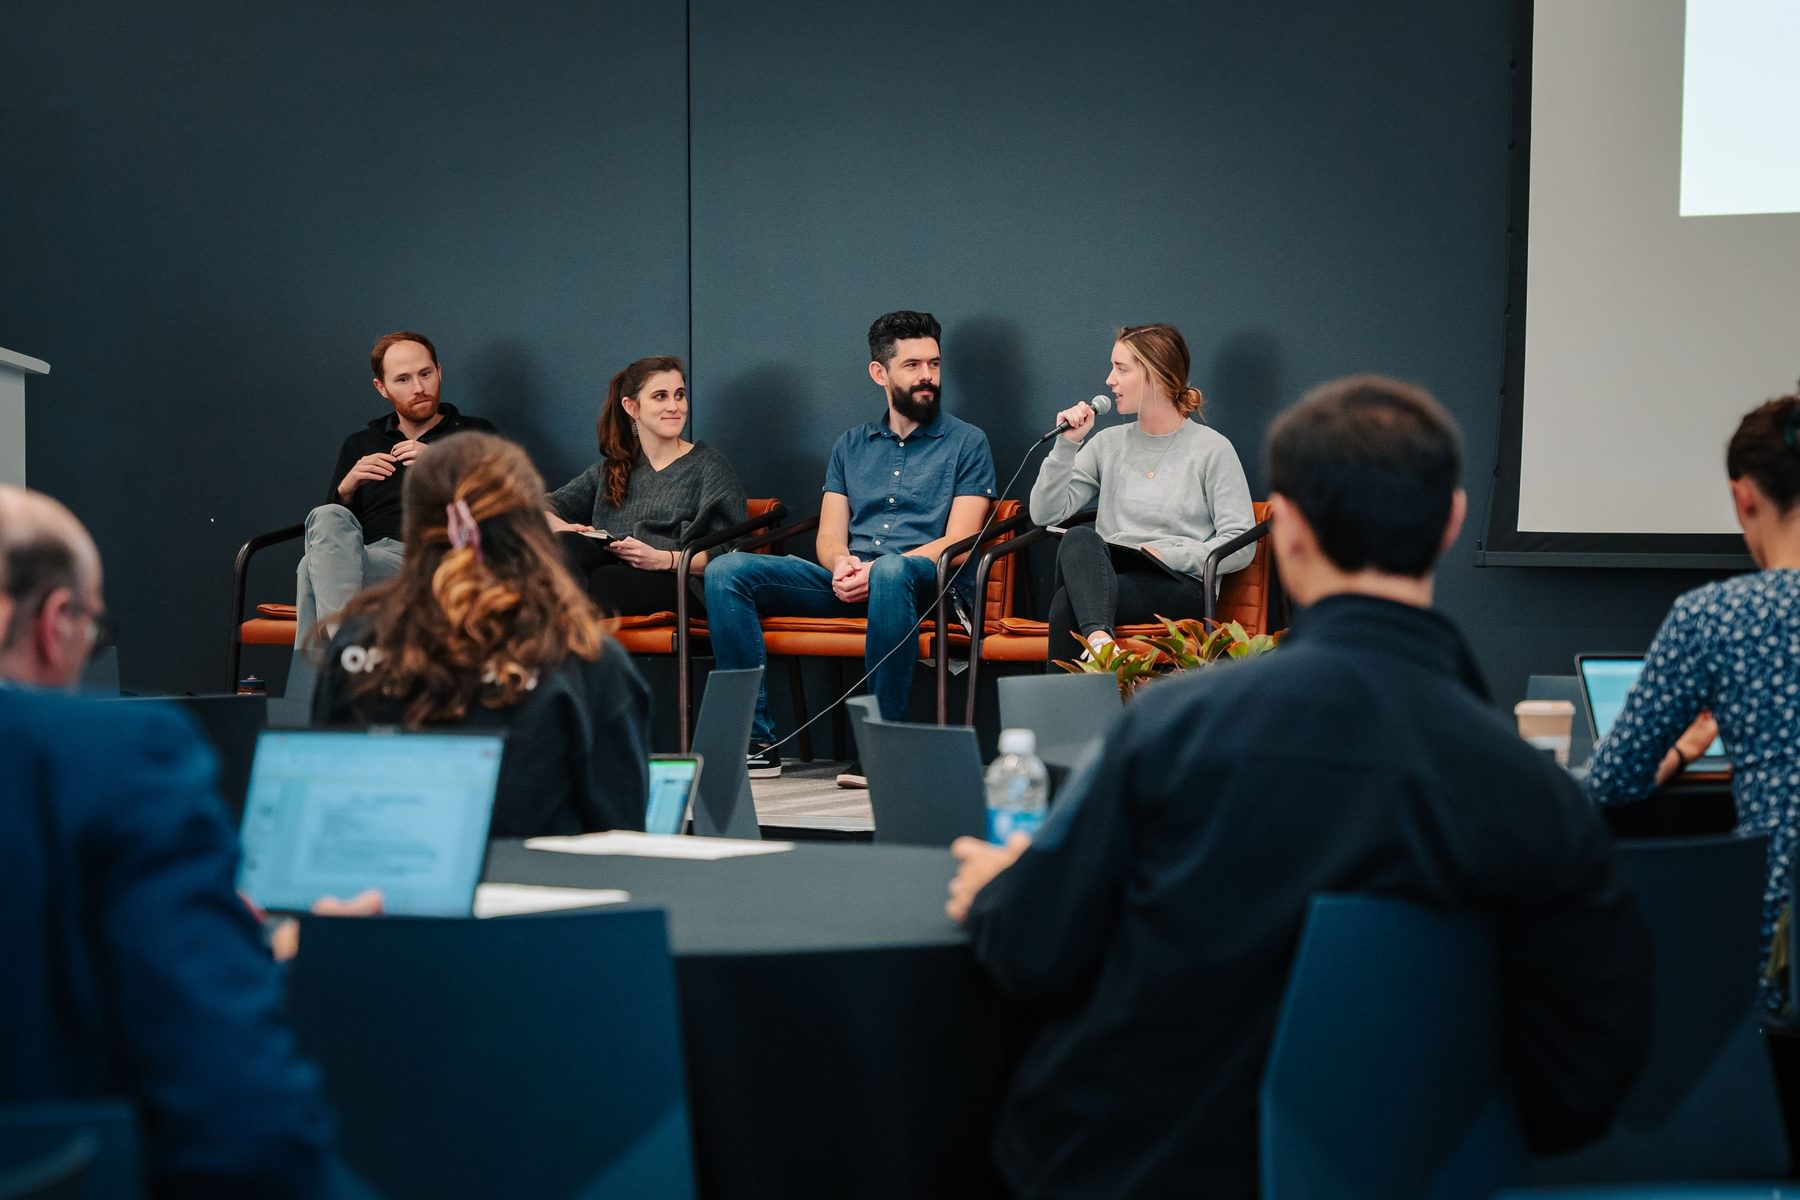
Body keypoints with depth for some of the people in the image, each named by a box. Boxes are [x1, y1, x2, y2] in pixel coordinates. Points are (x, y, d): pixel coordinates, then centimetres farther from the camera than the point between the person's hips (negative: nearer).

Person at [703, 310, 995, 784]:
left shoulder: (967, 443, 8)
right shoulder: (851, 446, 22)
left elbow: (957, 542, -3)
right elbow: (828, 536, 15)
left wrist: (875, 569, -17)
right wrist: (842, 563, -11)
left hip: (926, 582, -5)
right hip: (847, 582, 5)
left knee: (892, 571, -43)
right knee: (726, 571, -16)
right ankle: (755, 741, -20)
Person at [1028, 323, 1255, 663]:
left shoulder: (1212, 448, 6)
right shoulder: (1108, 443, 20)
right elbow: (1045, 514, 11)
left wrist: (1168, 555, -13)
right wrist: (1066, 445, 1)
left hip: (1179, 586, -4)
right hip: (1106, 574, 4)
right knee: (1080, 537, -36)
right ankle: (1098, 638, -56)